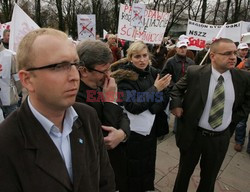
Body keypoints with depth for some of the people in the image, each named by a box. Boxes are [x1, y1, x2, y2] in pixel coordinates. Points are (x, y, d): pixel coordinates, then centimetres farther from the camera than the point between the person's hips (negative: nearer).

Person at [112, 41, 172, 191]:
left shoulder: (153, 73, 0)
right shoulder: (124, 77, -15)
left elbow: (164, 100, 2)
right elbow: (133, 106, -22)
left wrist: (153, 108, -18)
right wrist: (155, 89, -21)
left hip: (151, 129, 5)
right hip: (134, 131, -5)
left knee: (149, 166, 22)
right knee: (134, 170, 13)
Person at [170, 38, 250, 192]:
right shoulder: (195, 72, -14)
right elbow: (177, 88, 3)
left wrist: (234, 119, 1)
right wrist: (176, 104, -10)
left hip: (221, 138, 2)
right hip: (193, 134, -1)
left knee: (210, 177, 23)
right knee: (184, 172, 20)